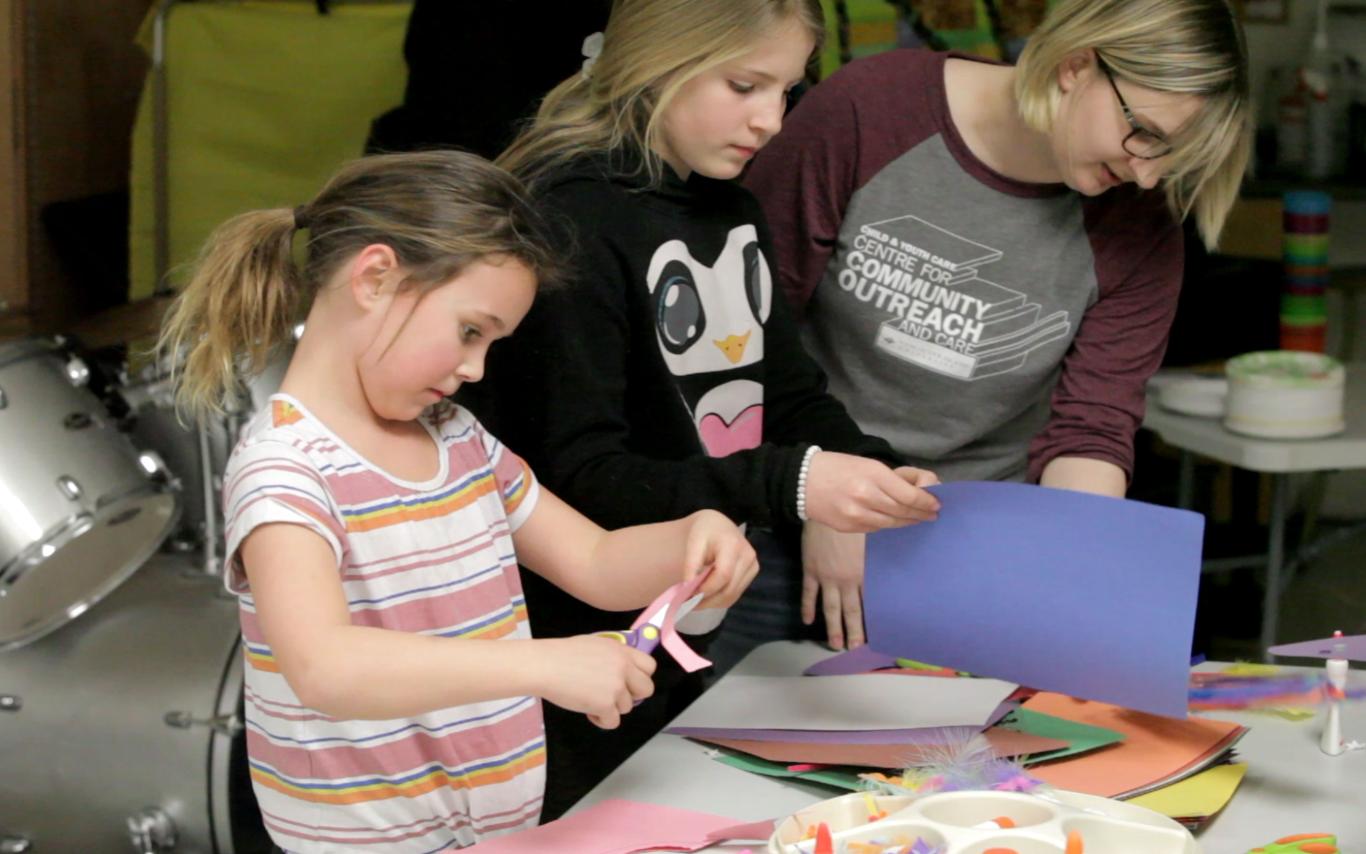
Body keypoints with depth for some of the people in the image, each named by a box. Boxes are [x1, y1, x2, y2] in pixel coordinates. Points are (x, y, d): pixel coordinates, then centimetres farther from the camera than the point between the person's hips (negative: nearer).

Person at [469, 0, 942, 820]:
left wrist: (884, 478, -9)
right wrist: (786, 486, -33)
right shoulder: (575, 223, -19)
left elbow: (789, 394, 12)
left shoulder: (731, 209, 7)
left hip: (712, 634, 8)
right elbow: (578, 476, -23)